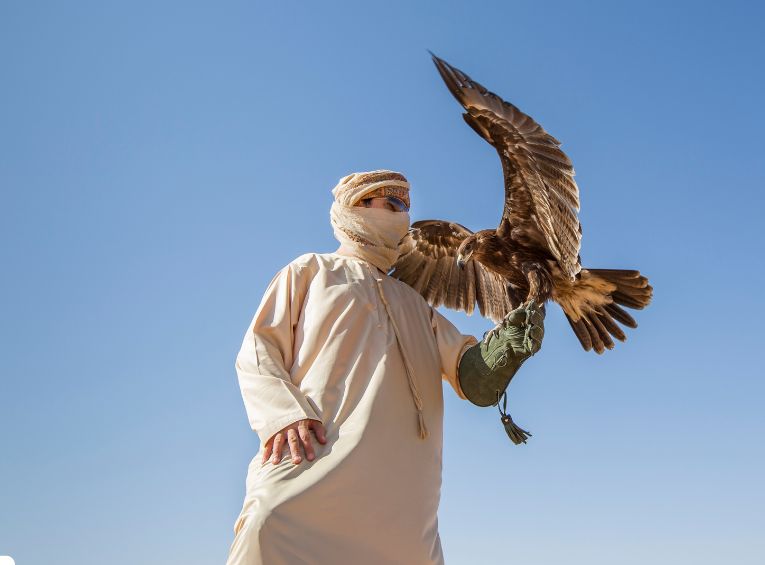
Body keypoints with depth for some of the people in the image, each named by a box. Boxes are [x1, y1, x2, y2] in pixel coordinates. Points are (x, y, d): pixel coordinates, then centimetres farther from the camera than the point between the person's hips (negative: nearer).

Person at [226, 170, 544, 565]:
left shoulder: (413, 303, 34)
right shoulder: (312, 270, 21)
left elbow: (468, 368, 21)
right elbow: (256, 354, 8)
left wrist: (509, 344, -3)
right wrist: (284, 414, -13)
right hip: (315, 457, -4)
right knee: (271, 533, -27)